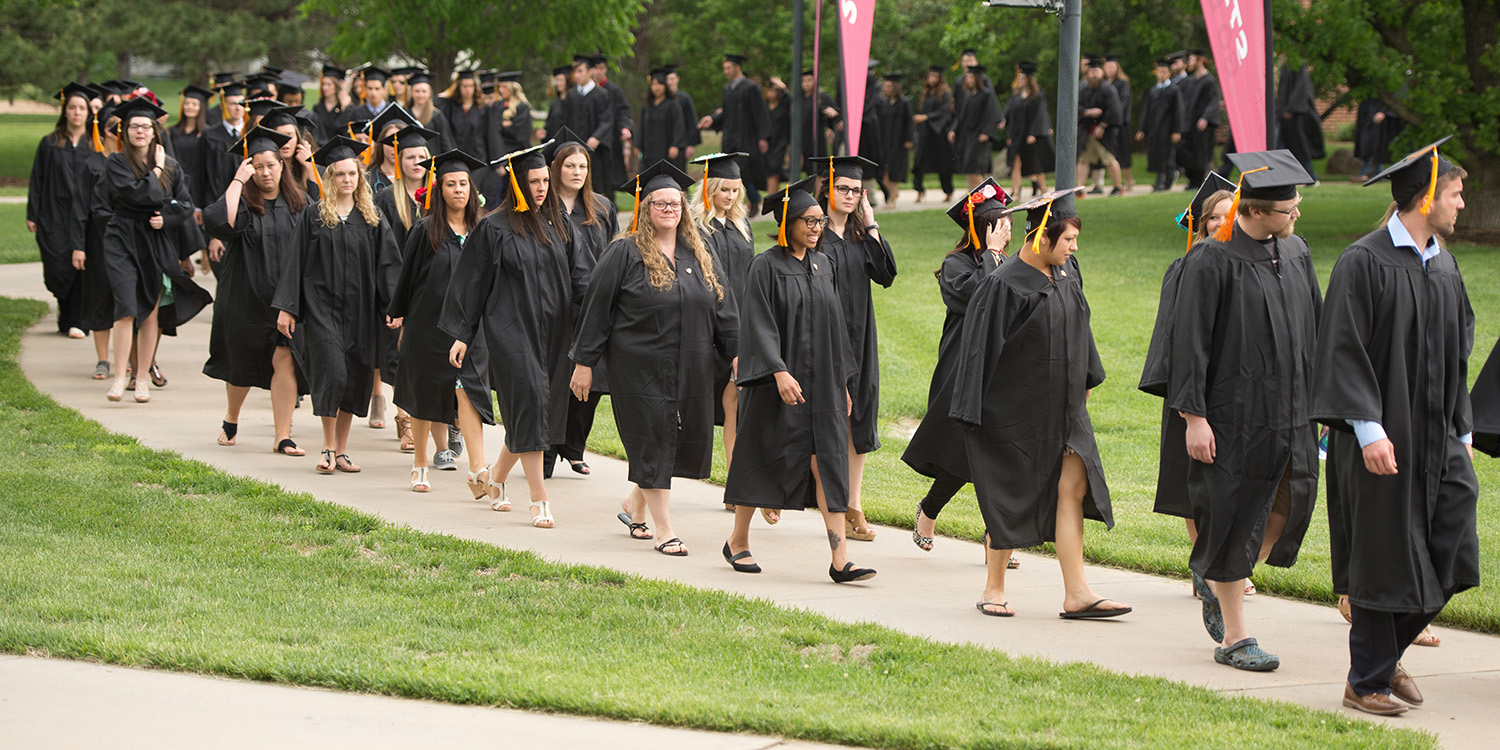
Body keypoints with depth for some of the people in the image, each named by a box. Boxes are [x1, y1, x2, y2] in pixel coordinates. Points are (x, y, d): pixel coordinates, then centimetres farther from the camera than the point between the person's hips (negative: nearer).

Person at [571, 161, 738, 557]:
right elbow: (597, 307, -5)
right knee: (653, 440, -4)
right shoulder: (625, 253, -6)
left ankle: (635, 504, 31)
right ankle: (664, 530, 0)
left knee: (686, 441, 8)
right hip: (639, 366, -5)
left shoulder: (698, 252, 9)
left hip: (689, 368, 5)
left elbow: (722, 305, 13)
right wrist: (584, 362, -8)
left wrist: (735, 353, 6)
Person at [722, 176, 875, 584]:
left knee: (827, 463, -4)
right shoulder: (766, 266, -7)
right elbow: (759, 325, -15)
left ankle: (840, 559, -11)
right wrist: (779, 372, -26)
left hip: (820, 382, 5)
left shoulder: (822, 264, 11)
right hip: (777, 379, -5)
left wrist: (843, 382, 16)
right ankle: (738, 541, 25)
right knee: (762, 459, 5)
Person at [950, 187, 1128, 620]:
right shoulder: (1005, 286, -16)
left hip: (1061, 405, 6)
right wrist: (976, 412, -15)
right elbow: (983, 347, -15)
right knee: (1011, 496, 3)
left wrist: (1085, 381, 22)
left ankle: (1077, 595, -6)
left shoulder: (1066, 274, 5)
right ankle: (994, 589, 18)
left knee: (1072, 489, -4)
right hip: (1017, 405, -6)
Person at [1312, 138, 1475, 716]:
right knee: (1383, 559, -2)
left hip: (1436, 438, 7)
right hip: (1384, 439, -7)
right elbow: (1345, 352, -14)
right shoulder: (1364, 262, -10)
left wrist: (1462, 431, 17)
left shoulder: (1443, 266, 13)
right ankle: (1367, 680, 10)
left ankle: (1387, 652, 21)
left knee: (1449, 557, 1)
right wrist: (1369, 430, -20)